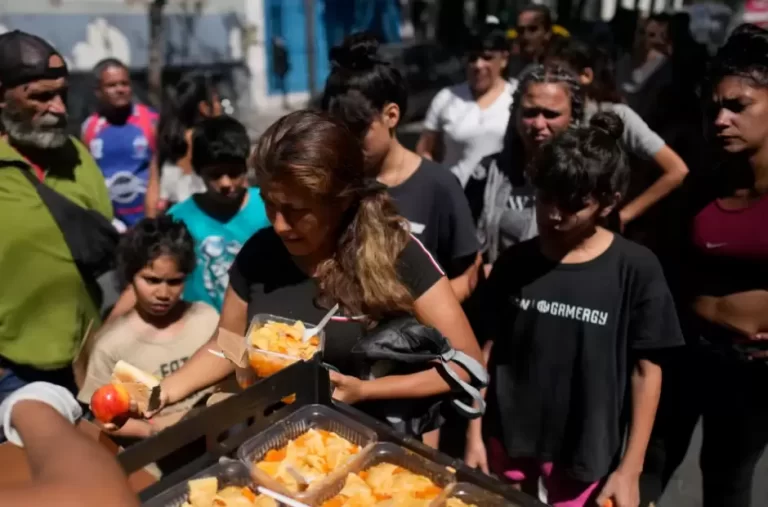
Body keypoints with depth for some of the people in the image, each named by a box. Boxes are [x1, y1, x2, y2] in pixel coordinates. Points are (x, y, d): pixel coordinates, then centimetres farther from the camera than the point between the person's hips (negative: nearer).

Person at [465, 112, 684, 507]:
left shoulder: (636, 270, -12)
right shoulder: (515, 261, -4)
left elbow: (646, 370, -8)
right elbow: (489, 349, 1)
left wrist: (630, 469, -8)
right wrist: (474, 435, 1)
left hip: (587, 457, -2)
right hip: (509, 444, 3)